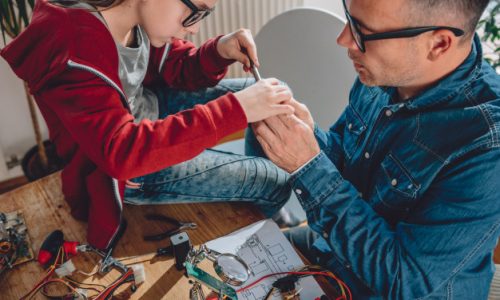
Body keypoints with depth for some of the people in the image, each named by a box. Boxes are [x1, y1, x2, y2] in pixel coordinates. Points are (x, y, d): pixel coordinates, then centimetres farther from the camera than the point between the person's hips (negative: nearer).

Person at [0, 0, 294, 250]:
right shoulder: (73, 51, -35)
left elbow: (176, 69, 2)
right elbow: (124, 151, -43)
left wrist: (219, 52, -20)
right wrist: (235, 109, -47)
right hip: (122, 164, -7)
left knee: (265, 94, 5)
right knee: (274, 183, -7)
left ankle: (254, 171, 29)